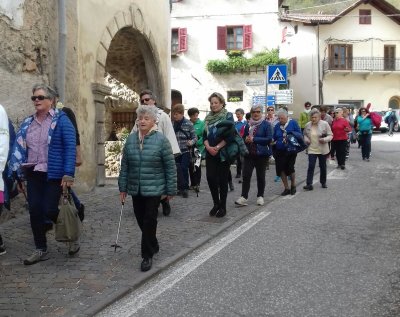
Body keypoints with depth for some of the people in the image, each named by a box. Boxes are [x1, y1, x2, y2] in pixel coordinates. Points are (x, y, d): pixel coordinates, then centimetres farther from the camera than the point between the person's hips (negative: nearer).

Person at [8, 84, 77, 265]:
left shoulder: (61, 120, -6)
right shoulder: (27, 123, 11)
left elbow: (70, 148, -12)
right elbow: (20, 148, 13)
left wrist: (68, 174, -19)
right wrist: (20, 174, 9)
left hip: (53, 174, -5)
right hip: (33, 174, 6)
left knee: (50, 210, -5)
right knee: (35, 211, 4)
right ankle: (41, 250, 18)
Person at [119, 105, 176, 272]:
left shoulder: (161, 139, -9)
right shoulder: (131, 139, 4)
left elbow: (170, 166, -6)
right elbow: (125, 165, 9)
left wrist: (171, 189, -6)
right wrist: (123, 187, 7)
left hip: (154, 189, -4)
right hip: (135, 189, 5)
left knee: (149, 221, -3)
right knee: (141, 220, 13)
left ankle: (147, 255, 8)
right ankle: (153, 245, 35)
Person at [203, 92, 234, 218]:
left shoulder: (228, 116, -3)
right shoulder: (208, 117, 11)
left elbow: (229, 135, -11)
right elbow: (205, 135, 7)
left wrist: (217, 147, -17)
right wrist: (208, 147, -12)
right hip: (210, 154, 4)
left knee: (222, 179, 1)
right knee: (210, 178, -3)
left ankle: (222, 206, 11)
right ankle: (216, 204, 14)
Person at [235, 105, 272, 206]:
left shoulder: (266, 124, -4)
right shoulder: (248, 125, 10)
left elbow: (269, 139, -14)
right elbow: (244, 137, 19)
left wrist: (253, 139, -17)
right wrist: (246, 139, -7)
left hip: (261, 154, -3)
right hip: (249, 154, 3)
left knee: (260, 176, 9)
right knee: (246, 175, -6)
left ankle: (260, 196, 22)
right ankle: (244, 197, -5)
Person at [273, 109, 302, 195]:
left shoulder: (293, 123, -5)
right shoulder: (277, 126, 6)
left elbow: (299, 134, -4)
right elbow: (274, 138, 14)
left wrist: (292, 133, -21)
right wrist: (272, 142, -6)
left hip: (291, 150, -4)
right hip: (280, 152, 4)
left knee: (290, 168, -1)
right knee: (281, 169, 2)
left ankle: (293, 185, 26)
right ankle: (286, 188, 16)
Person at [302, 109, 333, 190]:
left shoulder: (325, 124, -9)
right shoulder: (308, 125, 0)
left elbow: (330, 135, -5)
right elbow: (305, 134, 16)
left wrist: (325, 139, -24)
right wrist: (306, 140, -4)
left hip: (322, 150, -1)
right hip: (312, 149, 1)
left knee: (323, 166, 13)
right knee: (311, 166, -9)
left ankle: (323, 182, 29)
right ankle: (309, 184, -9)